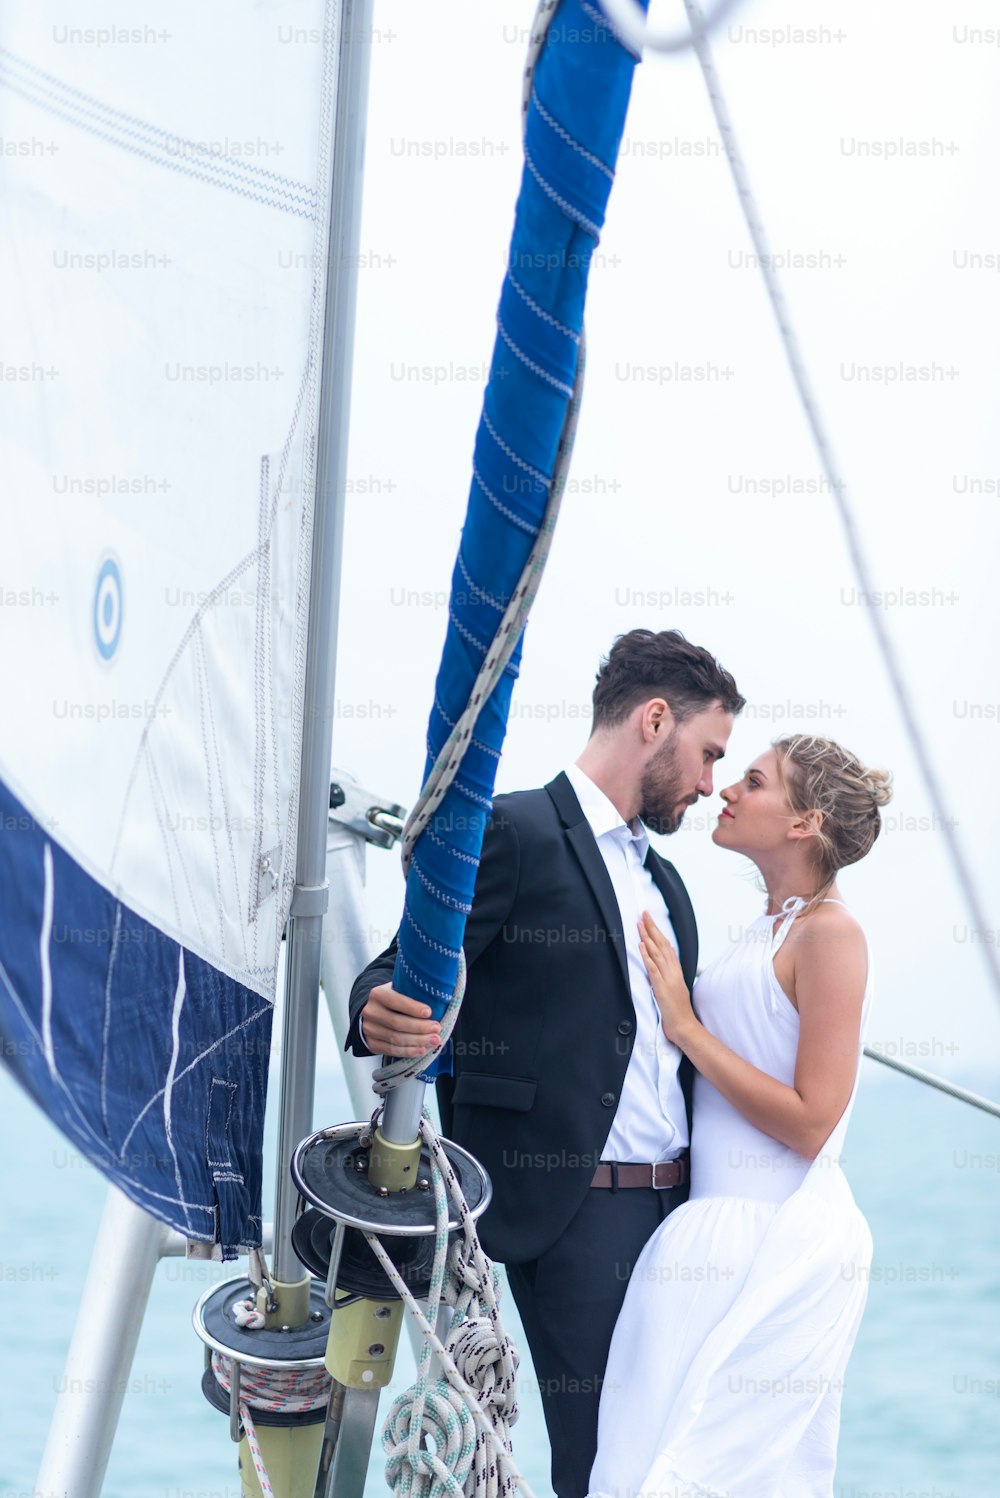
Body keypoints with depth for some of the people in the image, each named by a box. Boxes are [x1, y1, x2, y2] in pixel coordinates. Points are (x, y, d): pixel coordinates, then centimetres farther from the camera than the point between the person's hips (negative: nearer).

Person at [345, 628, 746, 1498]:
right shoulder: (513, 832, -8)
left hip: (673, 1205, 8)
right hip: (572, 1211, -7)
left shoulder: (664, 881, 19)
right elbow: (406, 971, -12)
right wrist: (381, 1017, -35)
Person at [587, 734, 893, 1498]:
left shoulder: (830, 933, -14)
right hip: (724, 1229, 8)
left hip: (780, 1240, -8)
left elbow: (809, 1123, -19)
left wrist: (684, 1023, -14)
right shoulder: (763, 931, 13)